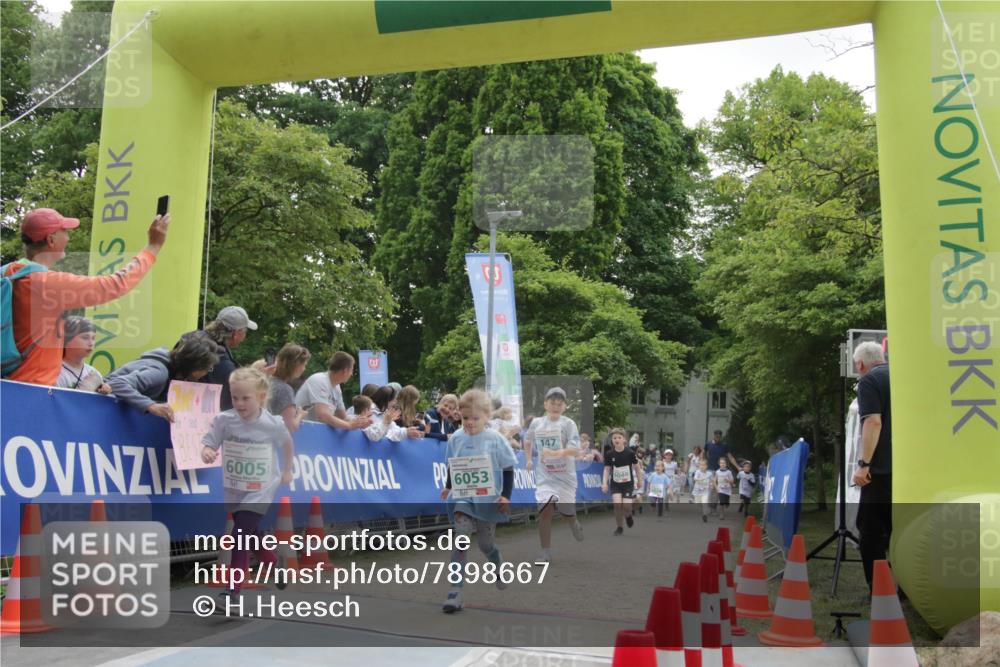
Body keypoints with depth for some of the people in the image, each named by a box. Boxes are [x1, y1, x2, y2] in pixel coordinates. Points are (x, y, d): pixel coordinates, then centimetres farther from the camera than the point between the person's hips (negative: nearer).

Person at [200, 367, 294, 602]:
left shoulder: (273, 424, -14)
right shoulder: (224, 420, -12)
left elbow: (287, 444, 6)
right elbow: (208, 444, -11)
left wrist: (287, 471, 15)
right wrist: (206, 452, -35)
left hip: (260, 491, -4)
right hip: (233, 489, 4)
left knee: (240, 536, -16)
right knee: (250, 534, 21)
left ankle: (233, 590, -11)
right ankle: (275, 563, 48)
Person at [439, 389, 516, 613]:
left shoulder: (495, 440, -7)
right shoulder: (456, 438, 0)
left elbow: (508, 470, -3)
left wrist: (506, 496, -9)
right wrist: (448, 487, 13)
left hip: (488, 500, -1)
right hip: (462, 499, 1)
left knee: (486, 544, 11)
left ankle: (499, 568, 46)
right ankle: (455, 590, -19)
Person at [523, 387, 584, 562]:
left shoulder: (568, 424, -11)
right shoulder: (536, 423, 1)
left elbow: (575, 450, -21)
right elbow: (527, 440, 22)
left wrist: (556, 453, -35)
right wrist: (528, 459, 12)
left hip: (565, 474, -1)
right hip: (545, 475, 2)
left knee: (567, 512, 10)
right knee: (544, 511, -13)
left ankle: (574, 524, 48)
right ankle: (545, 552, -4)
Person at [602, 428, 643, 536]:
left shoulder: (630, 453, -13)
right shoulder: (609, 455, -10)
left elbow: (636, 467, 0)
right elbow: (607, 469, -3)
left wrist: (639, 481, 8)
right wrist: (605, 483, -13)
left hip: (628, 483, -1)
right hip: (615, 483, 1)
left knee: (626, 506, -9)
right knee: (617, 504, -13)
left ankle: (628, 516, 29)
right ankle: (619, 527, 6)